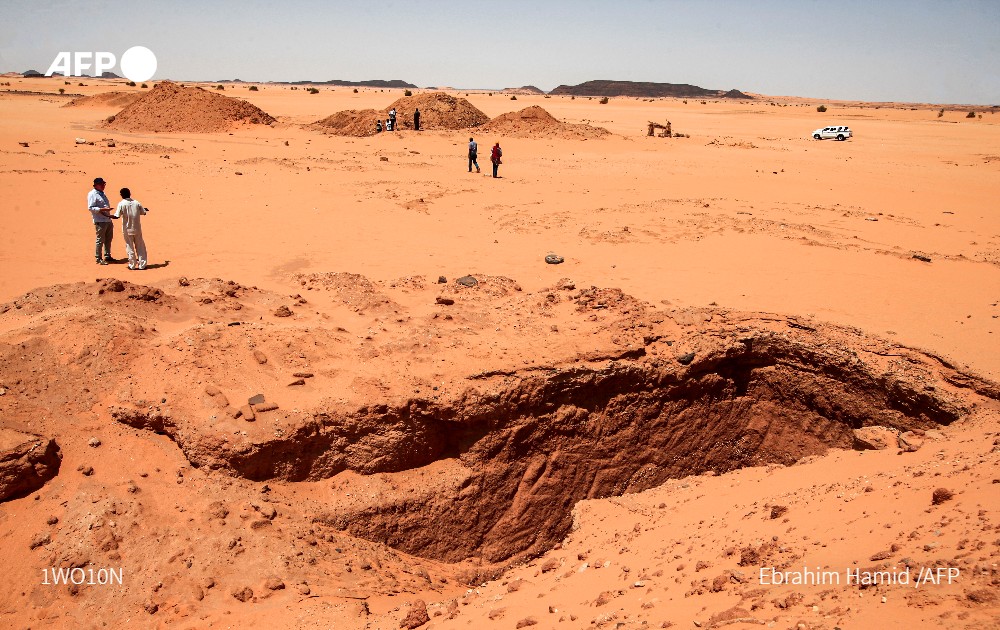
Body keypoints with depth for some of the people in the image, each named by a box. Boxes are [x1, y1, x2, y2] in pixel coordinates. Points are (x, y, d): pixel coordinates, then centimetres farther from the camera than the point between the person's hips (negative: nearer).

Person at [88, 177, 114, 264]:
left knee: (108, 239, 15)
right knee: (100, 240, -5)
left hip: (108, 220, 9)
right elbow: (90, 208, -16)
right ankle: (98, 258, 2)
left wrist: (109, 215, 17)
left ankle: (107, 256, 26)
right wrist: (102, 209, -24)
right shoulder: (92, 194, -10)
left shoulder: (102, 193, 17)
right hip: (100, 221, -9)